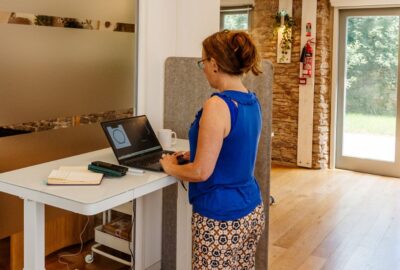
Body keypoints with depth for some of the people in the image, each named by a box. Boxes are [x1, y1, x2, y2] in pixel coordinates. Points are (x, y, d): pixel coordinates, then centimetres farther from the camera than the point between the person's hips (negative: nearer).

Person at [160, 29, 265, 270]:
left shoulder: (217, 105, -22)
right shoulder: (252, 102, 4)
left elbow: (201, 172, -21)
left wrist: (171, 168, -2)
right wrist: (193, 155, 18)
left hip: (221, 219, -8)